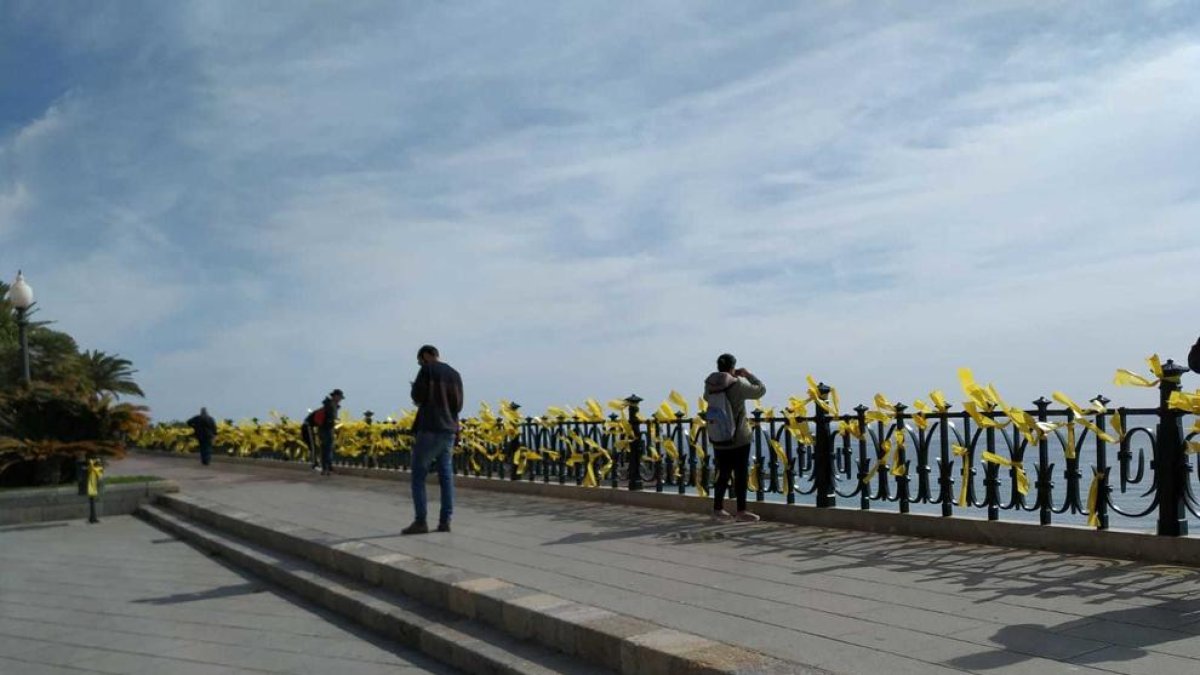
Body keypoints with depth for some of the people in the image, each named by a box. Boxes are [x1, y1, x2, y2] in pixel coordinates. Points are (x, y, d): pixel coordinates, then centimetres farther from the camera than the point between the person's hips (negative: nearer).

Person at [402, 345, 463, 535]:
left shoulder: (428, 369, -2)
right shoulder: (455, 374, 15)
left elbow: (417, 396, -8)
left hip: (429, 429, -6)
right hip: (449, 431, 6)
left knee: (418, 476, 0)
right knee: (446, 477, 6)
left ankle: (420, 522, -4)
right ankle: (445, 521, 4)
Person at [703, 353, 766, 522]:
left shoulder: (709, 385, -3)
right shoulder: (737, 385, -16)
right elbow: (760, 390, -5)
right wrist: (748, 375, 7)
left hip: (718, 439, 5)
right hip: (739, 438, -5)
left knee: (722, 474, 15)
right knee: (741, 474, 4)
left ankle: (718, 509, 22)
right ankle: (741, 511, 5)